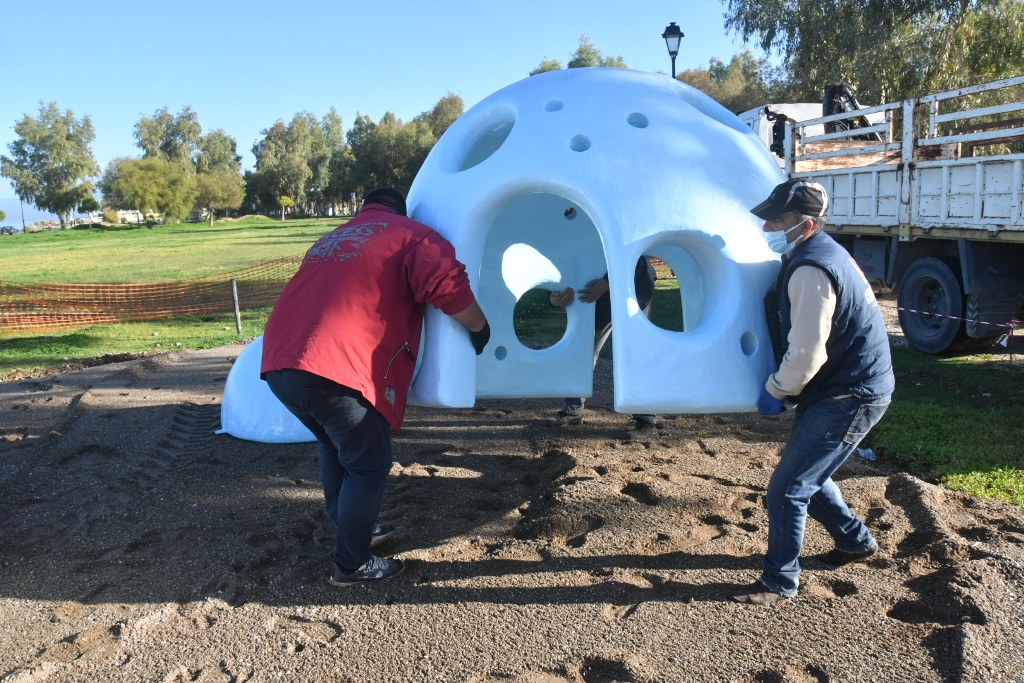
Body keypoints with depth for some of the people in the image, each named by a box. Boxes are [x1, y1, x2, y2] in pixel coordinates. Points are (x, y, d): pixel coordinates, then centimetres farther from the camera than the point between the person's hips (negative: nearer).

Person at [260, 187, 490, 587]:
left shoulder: (331, 240, 30)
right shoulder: (409, 236, 8)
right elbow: (450, 288, -6)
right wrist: (480, 331, 10)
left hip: (277, 366, 8)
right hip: (336, 374, -8)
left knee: (335, 447, 28)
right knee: (368, 466, 10)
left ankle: (352, 529, 41)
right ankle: (352, 565, 20)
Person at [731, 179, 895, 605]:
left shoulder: (811, 270, -24)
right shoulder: (820, 253, 10)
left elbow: (806, 354, -25)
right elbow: (803, 339, 19)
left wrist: (775, 391, -10)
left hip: (851, 397, -10)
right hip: (844, 388, 10)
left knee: (786, 489, -5)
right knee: (807, 474, 23)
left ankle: (779, 582, 10)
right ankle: (855, 541, 41)